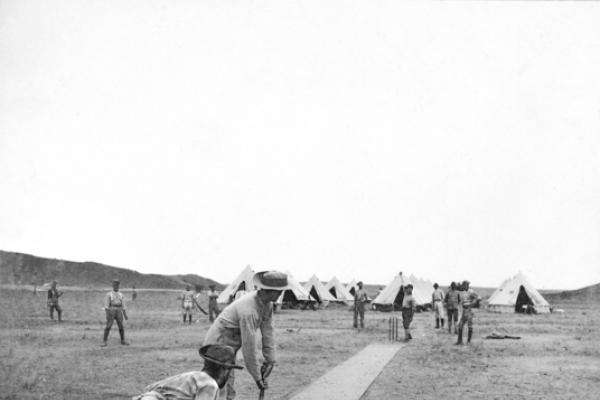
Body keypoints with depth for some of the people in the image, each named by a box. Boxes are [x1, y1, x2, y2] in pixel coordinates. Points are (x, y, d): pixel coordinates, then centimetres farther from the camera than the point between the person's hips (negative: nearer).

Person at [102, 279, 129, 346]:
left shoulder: (121, 295, 11)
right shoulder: (108, 294, -3)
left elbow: (123, 305, 13)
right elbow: (106, 305, -7)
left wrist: (125, 315, 9)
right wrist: (107, 314, -16)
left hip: (119, 313, 4)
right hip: (111, 312, -4)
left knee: (121, 327, 2)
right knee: (108, 327, -8)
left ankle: (123, 341, 12)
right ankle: (104, 342, -1)